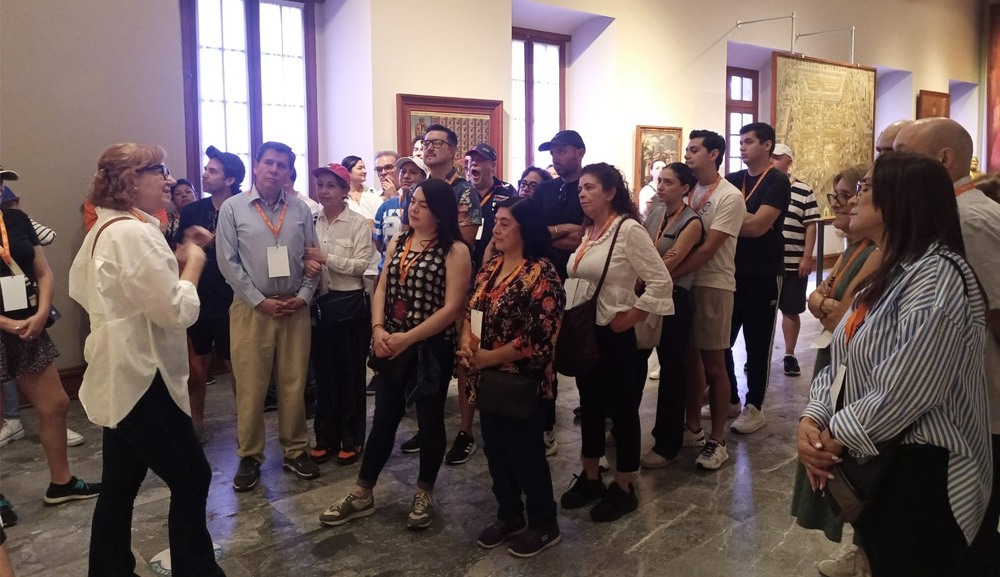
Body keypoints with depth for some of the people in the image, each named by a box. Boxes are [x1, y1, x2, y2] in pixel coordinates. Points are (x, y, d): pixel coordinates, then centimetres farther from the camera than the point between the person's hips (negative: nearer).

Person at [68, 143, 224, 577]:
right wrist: (193, 262, -8)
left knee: (120, 485, 17)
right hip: (141, 378, -10)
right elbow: (177, 311, -24)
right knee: (192, 479, 0)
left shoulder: (103, 231, 12)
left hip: (120, 376, 10)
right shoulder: (133, 233, -20)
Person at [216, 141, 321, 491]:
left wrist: (303, 296, -5)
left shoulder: (300, 209, 7)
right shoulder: (232, 208, -1)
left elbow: (312, 258, 9)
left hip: (295, 308, 2)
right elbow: (228, 262, -5)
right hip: (251, 308, -2)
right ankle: (249, 457, 16)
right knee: (250, 387, 3)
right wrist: (261, 301, -10)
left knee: (294, 384, 8)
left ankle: (296, 451, 21)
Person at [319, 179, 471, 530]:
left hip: (432, 348, -5)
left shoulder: (455, 250, -11)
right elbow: (381, 289, 8)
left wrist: (408, 337, -17)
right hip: (393, 347, 5)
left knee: (430, 419, 10)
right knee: (383, 419, 12)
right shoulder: (397, 243, 9)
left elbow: (452, 308, -16)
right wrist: (378, 329, -10)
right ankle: (362, 495, 23)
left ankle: (424, 494, 28)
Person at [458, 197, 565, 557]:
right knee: (495, 449, 16)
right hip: (488, 379, 7)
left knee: (525, 453, 5)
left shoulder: (541, 274, -17)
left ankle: (544, 526, 24)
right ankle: (509, 516, 35)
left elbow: (538, 337, -22)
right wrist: (466, 341, -9)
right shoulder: (491, 266, 7)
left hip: (521, 381, -7)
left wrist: (486, 358, -18)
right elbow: (471, 310, 13)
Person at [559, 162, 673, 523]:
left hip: (612, 336, -8)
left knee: (621, 409, 6)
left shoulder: (629, 229, -15)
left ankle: (623, 490, 20)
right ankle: (590, 479, 32)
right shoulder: (589, 232, 9)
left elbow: (661, 283, -18)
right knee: (589, 406, 17)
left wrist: (629, 317, -15)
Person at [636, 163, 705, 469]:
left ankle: (667, 444, 16)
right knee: (634, 362, 13)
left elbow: (669, 265, -18)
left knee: (671, 370, 4)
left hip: (673, 299, -6)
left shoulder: (691, 222, -12)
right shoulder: (655, 212, 8)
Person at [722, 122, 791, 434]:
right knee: (721, 338, 9)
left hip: (763, 274, -6)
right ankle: (728, 398, 26)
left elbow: (757, 225, -20)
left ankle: (754, 408, 15)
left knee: (757, 343, 4)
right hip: (732, 271, 6)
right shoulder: (733, 180, 11)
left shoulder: (778, 182, -8)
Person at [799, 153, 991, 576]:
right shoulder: (887, 272, 13)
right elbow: (842, 363, 10)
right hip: (870, 466, 9)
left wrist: (836, 437, -15)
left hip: (917, 476, -9)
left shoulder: (936, 275, -21)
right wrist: (811, 420, -7)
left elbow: (902, 394, -29)